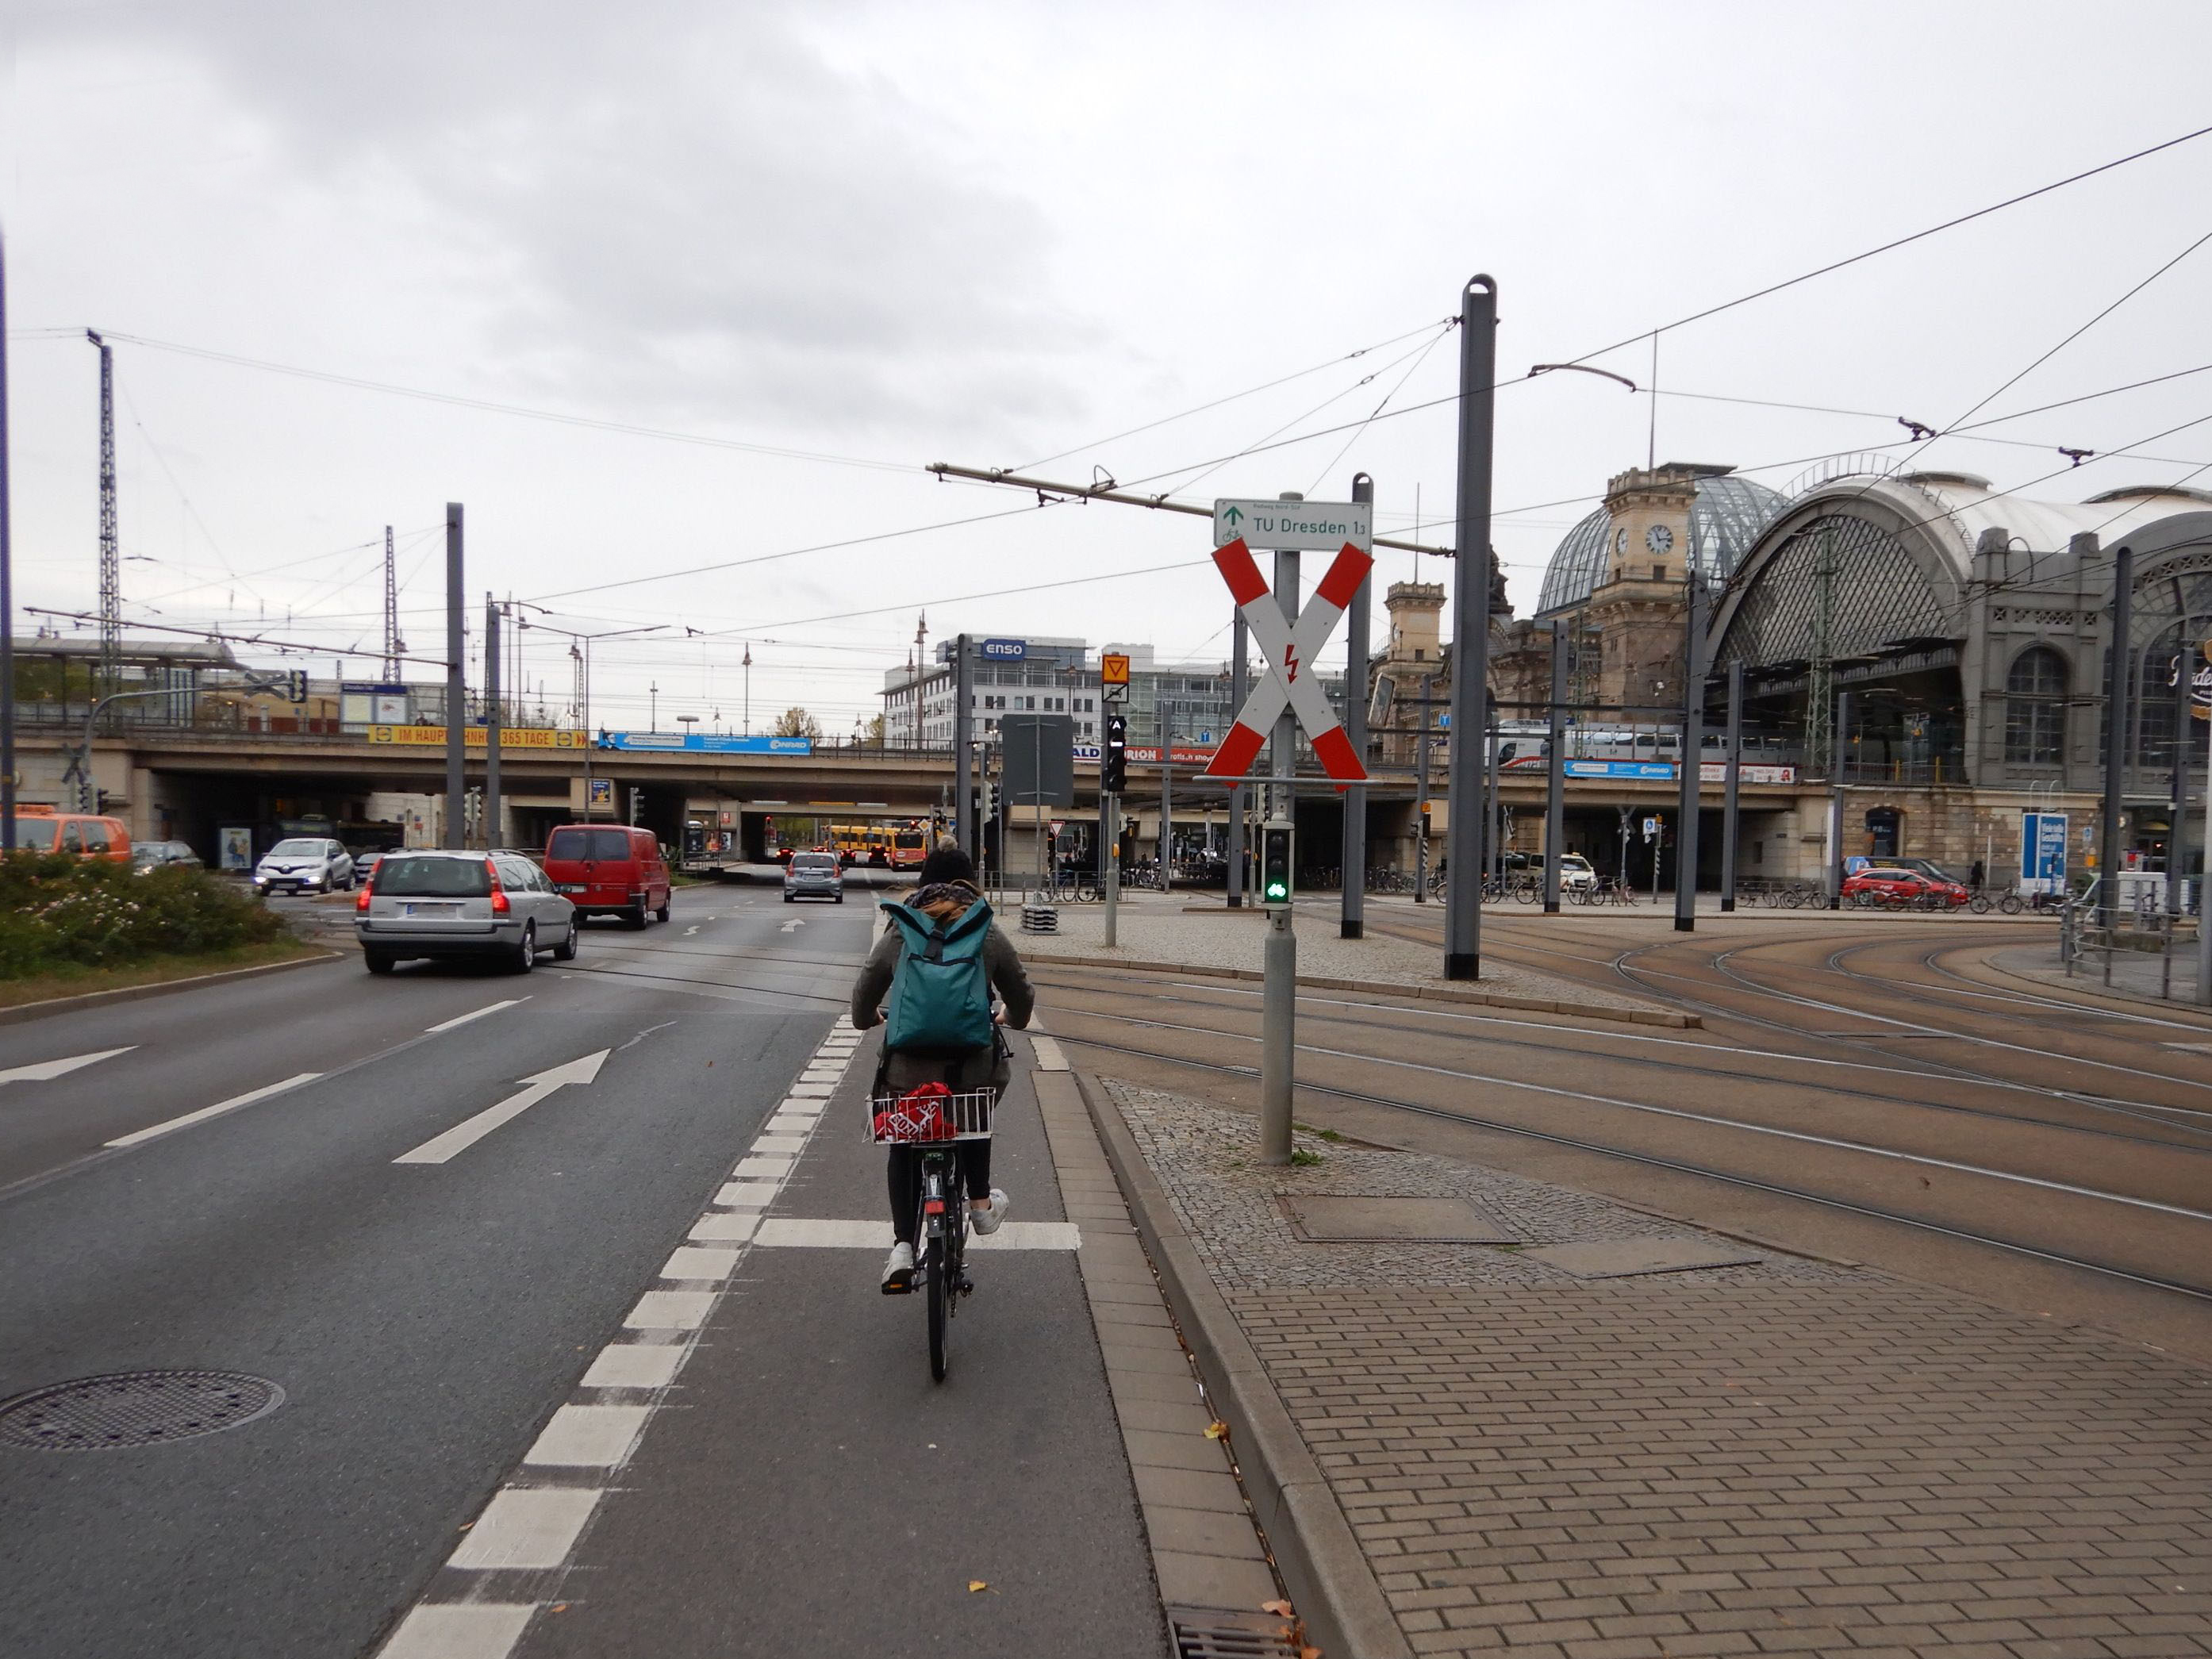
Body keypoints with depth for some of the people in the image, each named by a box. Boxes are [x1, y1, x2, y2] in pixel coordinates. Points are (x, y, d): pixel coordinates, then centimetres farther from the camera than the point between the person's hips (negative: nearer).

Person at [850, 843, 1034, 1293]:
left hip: (910, 1063, 0)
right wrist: (1012, 1019, 36)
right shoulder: (989, 932, 3)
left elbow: (865, 989, 12)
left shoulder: (900, 931, 4)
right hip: (973, 1062, 0)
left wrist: (866, 1019, 35)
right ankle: (981, 1204, 37)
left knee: (903, 1147, 18)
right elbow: (1021, 994, 12)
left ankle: (902, 1247, 7)